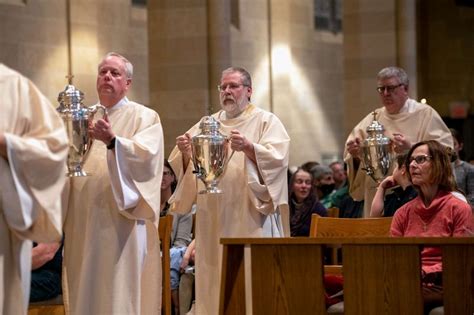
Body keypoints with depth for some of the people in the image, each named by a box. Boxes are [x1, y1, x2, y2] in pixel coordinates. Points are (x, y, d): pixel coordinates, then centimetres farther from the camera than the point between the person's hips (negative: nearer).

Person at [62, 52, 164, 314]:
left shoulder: (144, 117, 4)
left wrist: (113, 141, -28)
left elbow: (147, 158, -14)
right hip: (83, 223, 5)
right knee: (84, 291, 5)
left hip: (120, 223, -5)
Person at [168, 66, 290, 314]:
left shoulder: (266, 121, 5)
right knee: (215, 283, 3)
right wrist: (185, 152, -12)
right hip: (214, 219, 4)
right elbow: (184, 166, 10)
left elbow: (276, 158, -11)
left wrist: (248, 147, -27)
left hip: (250, 217, -4)